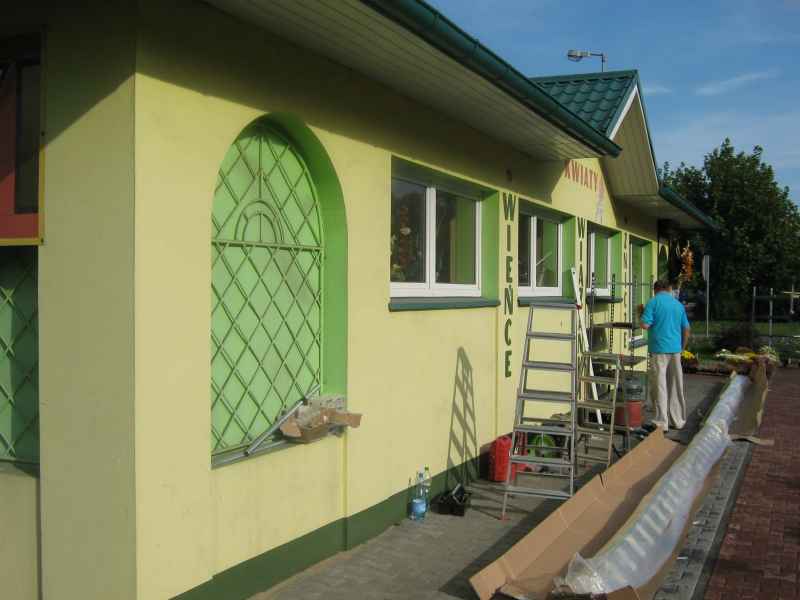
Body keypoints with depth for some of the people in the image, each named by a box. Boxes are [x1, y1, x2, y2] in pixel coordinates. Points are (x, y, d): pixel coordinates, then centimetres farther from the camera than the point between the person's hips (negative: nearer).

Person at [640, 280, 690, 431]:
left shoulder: (653, 302, -6)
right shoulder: (678, 304, 11)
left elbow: (645, 325, -14)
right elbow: (686, 329, 15)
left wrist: (642, 314, 7)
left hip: (659, 349, -5)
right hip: (675, 350, 5)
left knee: (659, 386, -2)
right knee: (676, 386, 12)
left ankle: (662, 422, -2)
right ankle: (678, 420, 19)